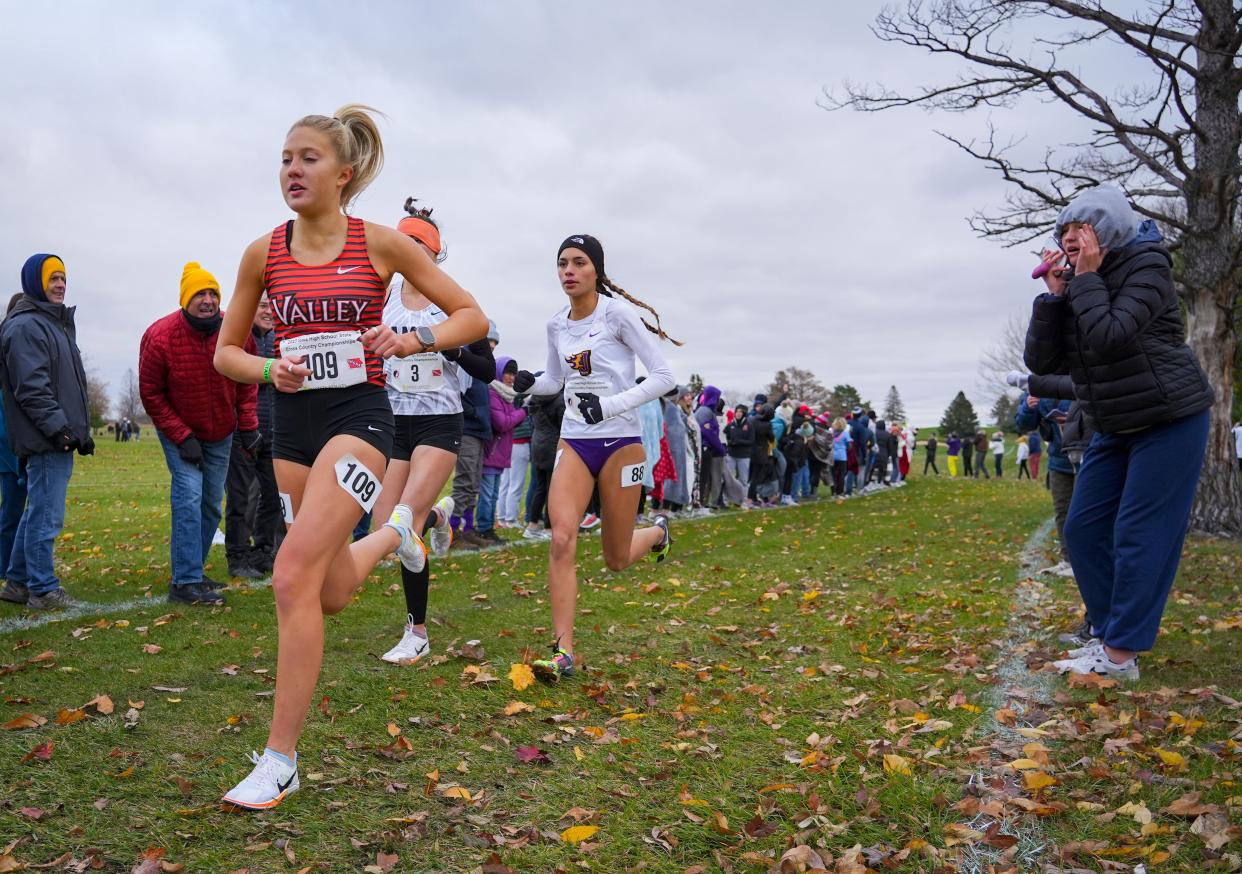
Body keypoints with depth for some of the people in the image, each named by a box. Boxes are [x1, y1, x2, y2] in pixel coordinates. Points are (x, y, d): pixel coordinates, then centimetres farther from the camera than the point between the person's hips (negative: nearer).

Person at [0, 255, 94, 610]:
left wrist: (81, 430, 21)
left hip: (60, 439, 10)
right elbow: (31, 388, -18)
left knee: (38, 511, 16)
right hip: (45, 441, -10)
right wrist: (59, 427, -21)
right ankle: (43, 590, 3)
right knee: (47, 515, -5)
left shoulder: (59, 324, 21)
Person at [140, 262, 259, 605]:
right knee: (189, 494, -17)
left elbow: (247, 382, 2)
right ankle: (185, 582, -15)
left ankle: (190, 572, 23)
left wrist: (248, 425, -4)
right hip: (178, 430, -4)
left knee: (212, 503, 8)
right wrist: (182, 437, -15)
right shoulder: (160, 337, -21)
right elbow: (151, 394, -11)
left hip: (221, 433, 4)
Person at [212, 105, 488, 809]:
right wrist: (269, 369, -8)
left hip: (358, 415, -5)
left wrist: (413, 340, -15)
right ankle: (396, 529, 47)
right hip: (293, 422, 5)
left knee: (293, 576, -20)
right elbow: (226, 351, 13)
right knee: (333, 592, 13)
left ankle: (280, 761, -9)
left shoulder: (381, 243, -4)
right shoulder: (265, 253, 4)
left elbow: (473, 317, 2)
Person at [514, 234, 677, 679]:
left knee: (616, 560, 7)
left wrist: (609, 404, -22)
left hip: (620, 442, -4)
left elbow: (663, 376, -11)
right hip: (574, 443, 4)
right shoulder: (556, 325, 7)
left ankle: (657, 532, 42)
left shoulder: (617, 314, -10)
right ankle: (563, 651, -11)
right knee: (561, 540, -16)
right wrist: (528, 383, -1)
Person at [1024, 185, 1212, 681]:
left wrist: (1088, 278, -20)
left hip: (1170, 419, -8)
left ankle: (1121, 655, -5)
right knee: (1082, 528, 5)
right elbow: (1040, 361, -5)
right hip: (1116, 428, 8)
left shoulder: (1146, 268, -13)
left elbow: (1109, 338, -30)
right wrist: (1054, 294, -11)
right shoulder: (1076, 284, 5)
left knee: (1140, 536, -9)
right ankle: (1109, 634, 16)